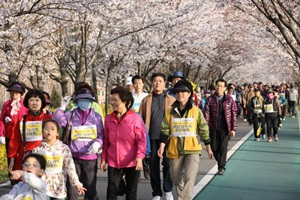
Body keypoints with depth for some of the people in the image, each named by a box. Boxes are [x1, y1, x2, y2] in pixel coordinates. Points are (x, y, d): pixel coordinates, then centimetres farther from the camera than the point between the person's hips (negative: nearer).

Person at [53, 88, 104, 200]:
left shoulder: (96, 117, 7)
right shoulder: (70, 115, 5)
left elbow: (101, 135, 6)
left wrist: (97, 143, -14)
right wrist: (62, 107, -10)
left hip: (90, 158, 1)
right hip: (73, 157, 0)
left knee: (90, 187, 9)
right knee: (71, 187, 4)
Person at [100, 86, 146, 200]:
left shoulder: (135, 118, -9)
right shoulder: (109, 119, 4)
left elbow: (141, 140, -11)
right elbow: (106, 141, 9)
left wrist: (139, 157, -23)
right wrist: (103, 159, 8)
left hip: (131, 163, -3)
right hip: (113, 162, 3)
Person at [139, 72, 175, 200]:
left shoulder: (171, 100, 4)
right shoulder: (146, 100, 7)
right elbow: (141, 119, 5)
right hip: (151, 137, 1)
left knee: (167, 164, 4)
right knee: (153, 165, 7)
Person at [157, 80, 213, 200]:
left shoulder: (196, 111, -3)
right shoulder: (170, 112, 1)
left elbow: (204, 130, 5)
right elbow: (165, 131, 3)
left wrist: (208, 148, 10)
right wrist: (162, 146, -10)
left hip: (192, 149, -2)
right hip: (175, 150, 3)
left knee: (189, 177, -17)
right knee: (176, 178, 13)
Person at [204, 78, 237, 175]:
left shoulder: (229, 99, 0)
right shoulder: (210, 99, 1)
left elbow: (234, 114, 1)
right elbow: (206, 114, -2)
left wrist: (233, 129, -5)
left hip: (225, 128, -1)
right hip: (214, 128, 2)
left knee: (223, 147, -3)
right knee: (214, 147, 8)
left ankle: (221, 167, 8)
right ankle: (220, 162, 33)